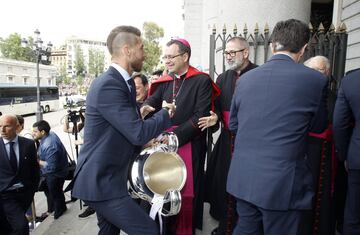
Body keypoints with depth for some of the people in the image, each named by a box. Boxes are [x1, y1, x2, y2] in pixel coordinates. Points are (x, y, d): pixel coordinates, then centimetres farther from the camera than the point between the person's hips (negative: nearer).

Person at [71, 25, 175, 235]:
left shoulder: (122, 82, 9)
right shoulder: (108, 85, -22)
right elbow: (138, 133, -25)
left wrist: (148, 141, 3)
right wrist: (166, 114, -9)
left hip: (105, 177, 10)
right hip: (100, 181, -10)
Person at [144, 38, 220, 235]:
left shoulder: (202, 81, -5)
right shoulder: (165, 82, 13)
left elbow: (201, 115, -13)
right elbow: (153, 101, 1)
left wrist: (176, 135, -17)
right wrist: (144, 107, -23)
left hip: (189, 144, -5)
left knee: (186, 192, 4)